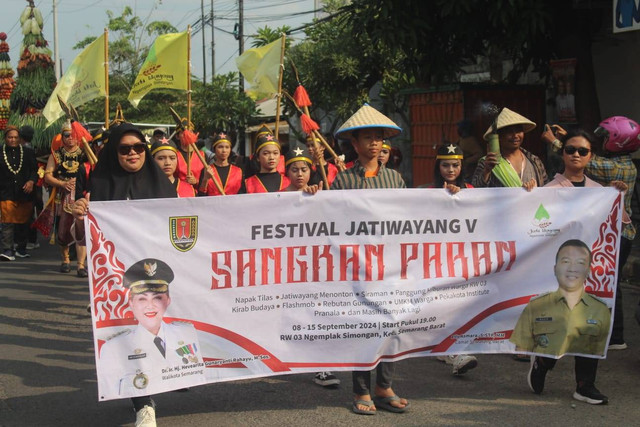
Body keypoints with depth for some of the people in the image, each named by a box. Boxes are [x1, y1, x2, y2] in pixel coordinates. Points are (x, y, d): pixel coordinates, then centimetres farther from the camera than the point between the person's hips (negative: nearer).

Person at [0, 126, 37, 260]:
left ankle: (21, 249, 22)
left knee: (23, 223, 9)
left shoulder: (28, 152, 10)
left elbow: (35, 170, 10)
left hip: (24, 193, 2)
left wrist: (31, 181, -10)